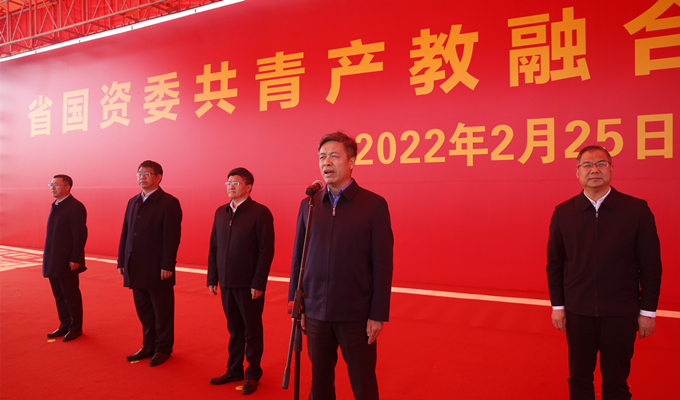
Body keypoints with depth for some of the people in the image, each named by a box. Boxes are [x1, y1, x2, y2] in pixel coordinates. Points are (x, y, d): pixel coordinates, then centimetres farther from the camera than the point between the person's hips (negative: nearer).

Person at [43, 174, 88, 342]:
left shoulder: (75, 207, -14)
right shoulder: (55, 206, 13)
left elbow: (80, 234, -18)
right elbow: (52, 233, 16)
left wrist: (75, 259, -20)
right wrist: (48, 258, 14)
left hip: (67, 262, -8)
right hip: (53, 262, 9)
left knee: (71, 296, 3)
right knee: (59, 296, 16)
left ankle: (76, 328, 17)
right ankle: (65, 325, 29)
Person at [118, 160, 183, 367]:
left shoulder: (169, 203, -9)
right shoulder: (133, 202, 13)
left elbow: (172, 237, -14)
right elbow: (125, 233, 15)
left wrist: (167, 266, -18)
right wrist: (121, 261, 11)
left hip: (157, 270, -7)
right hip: (136, 269, 7)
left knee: (162, 312, 6)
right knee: (143, 311, 16)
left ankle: (163, 349, 20)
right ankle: (149, 346, 30)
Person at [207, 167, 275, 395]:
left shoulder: (260, 213, -9)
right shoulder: (221, 212, 10)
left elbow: (266, 250, -12)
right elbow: (213, 247, 12)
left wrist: (258, 283, -15)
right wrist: (212, 278, 8)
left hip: (249, 284, -5)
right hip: (227, 283, 5)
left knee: (252, 331, 8)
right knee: (234, 330, 17)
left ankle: (253, 374, 24)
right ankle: (234, 370, 32)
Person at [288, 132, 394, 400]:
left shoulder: (374, 205, -6)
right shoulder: (309, 204, 5)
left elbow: (383, 264, -7)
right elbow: (298, 257, 8)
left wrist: (378, 315, -9)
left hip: (357, 316, -3)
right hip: (316, 313, 3)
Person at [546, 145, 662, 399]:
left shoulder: (637, 210, -4)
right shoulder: (563, 213, 0)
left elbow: (651, 264, -1)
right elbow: (554, 262, 4)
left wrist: (648, 311, -2)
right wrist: (557, 305, 3)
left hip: (621, 314, -1)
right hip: (577, 313, 1)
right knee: (579, 379, 14)